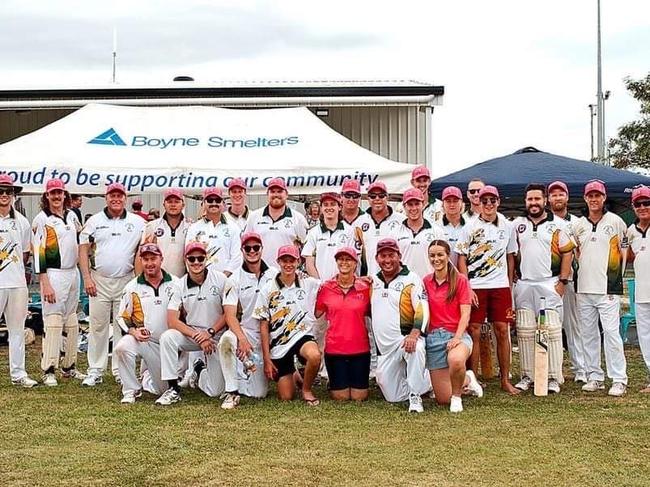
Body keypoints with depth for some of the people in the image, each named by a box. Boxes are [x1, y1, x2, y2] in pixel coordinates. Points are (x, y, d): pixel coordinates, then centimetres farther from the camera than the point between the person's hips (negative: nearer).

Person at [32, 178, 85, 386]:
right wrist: (45, 284, -17)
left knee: (72, 322, 10)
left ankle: (69, 367, 19)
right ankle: (49, 371, -4)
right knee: (53, 322, -9)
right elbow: (38, 253, -12)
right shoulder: (41, 220, -7)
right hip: (53, 274, -7)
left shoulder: (72, 215, 12)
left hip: (73, 273, 7)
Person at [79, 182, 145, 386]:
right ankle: (95, 371, 9)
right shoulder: (94, 221, 6)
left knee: (123, 327, 4)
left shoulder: (138, 223, 6)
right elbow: (83, 250, 4)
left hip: (126, 281, 0)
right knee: (97, 325, 3)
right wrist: (87, 278, -5)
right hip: (99, 281, 0)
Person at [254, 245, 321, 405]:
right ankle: (293, 376, 38)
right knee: (286, 397, 1)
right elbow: (264, 326, 0)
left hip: (302, 336, -1)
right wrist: (266, 359, -5)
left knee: (314, 355, -37)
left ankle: (306, 390, -6)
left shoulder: (309, 284, 1)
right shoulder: (268, 290, -1)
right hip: (278, 344, 1)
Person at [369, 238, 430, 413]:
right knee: (393, 397, 3)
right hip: (384, 348, 6)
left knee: (415, 349, -43)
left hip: (406, 338, -6)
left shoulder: (411, 279, -5)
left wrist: (414, 334, -32)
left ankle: (415, 396, -26)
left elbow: (422, 309, -16)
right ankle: (426, 382, 27)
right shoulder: (374, 281, 13)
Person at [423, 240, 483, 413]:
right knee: (443, 399, 0)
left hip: (457, 335, -3)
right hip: (433, 337, 3)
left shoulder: (460, 280, -2)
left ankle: (457, 396, -9)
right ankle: (467, 381, 34)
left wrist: (457, 337, -20)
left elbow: (465, 314, -7)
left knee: (455, 360, -41)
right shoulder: (426, 282, 8)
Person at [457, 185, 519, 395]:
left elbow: (510, 257, 16)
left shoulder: (507, 226, 9)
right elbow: (461, 259, 0)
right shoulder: (470, 226, 1)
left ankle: (505, 380, 10)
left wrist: (510, 285, 12)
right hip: (475, 286, -2)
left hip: (501, 286, 2)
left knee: (502, 331, 2)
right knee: (473, 332, -1)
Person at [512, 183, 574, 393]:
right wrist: (511, 280, 7)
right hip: (523, 284, 3)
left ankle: (554, 377, 2)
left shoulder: (558, 224, 3)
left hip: (549, 284, -3)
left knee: (552, 331, -5)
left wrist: (562, 281, -5)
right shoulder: (517, 224, 11)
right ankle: (527, 376, 12)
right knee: (524, 332, 4)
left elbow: (567, 253, 2)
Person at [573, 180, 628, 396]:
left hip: (608, 288, -4)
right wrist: (583, 267, 9)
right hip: (584, 288, 5)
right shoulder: (578, 225, 12)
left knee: (611, 332, -9)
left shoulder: (616, 222, 0)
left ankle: (619, 379, -4)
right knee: (589, 334, 8)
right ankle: (595, 377, 16)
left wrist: (617, 275, 0)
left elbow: (626, 250, 4)